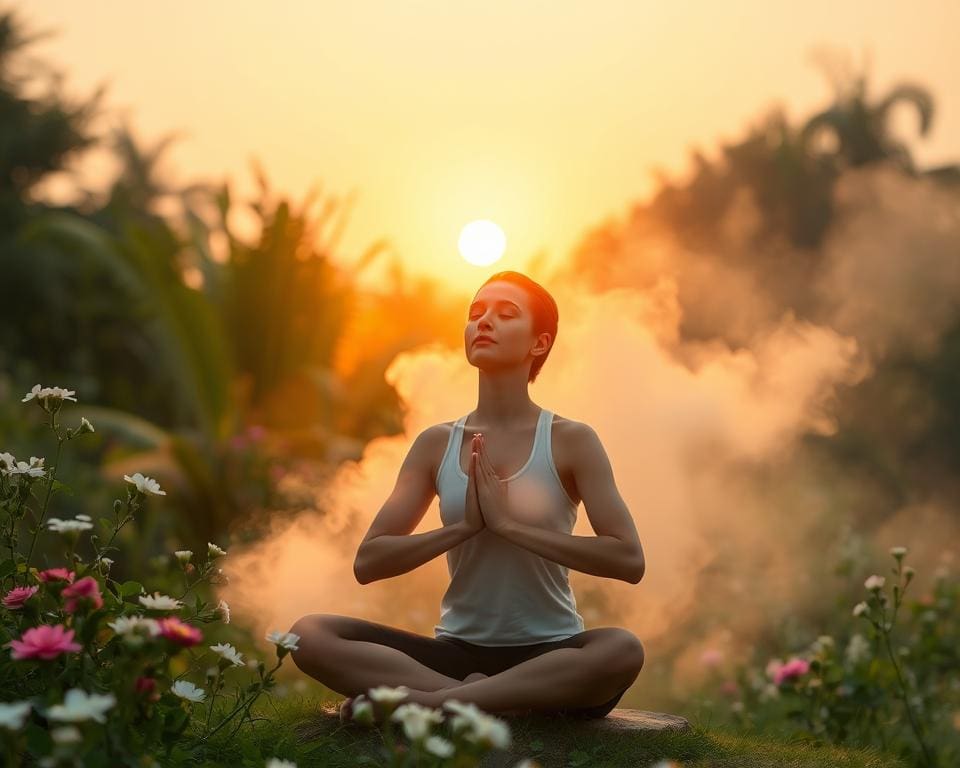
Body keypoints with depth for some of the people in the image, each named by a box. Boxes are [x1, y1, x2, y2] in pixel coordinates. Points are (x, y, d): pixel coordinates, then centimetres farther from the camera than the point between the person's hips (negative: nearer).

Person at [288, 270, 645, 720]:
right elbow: (368, 562, 2)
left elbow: (629, 560, -13)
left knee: (623, 650, -36)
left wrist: (509, 523, -17)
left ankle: (423, 701, -30)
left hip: (549, 654, -2)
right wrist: (465, 525, -13)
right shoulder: (436, 444, 5)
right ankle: (486, 701, -26)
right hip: (457, 652, 2)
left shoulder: (571, 441, -3)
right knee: (309, 634, -18)